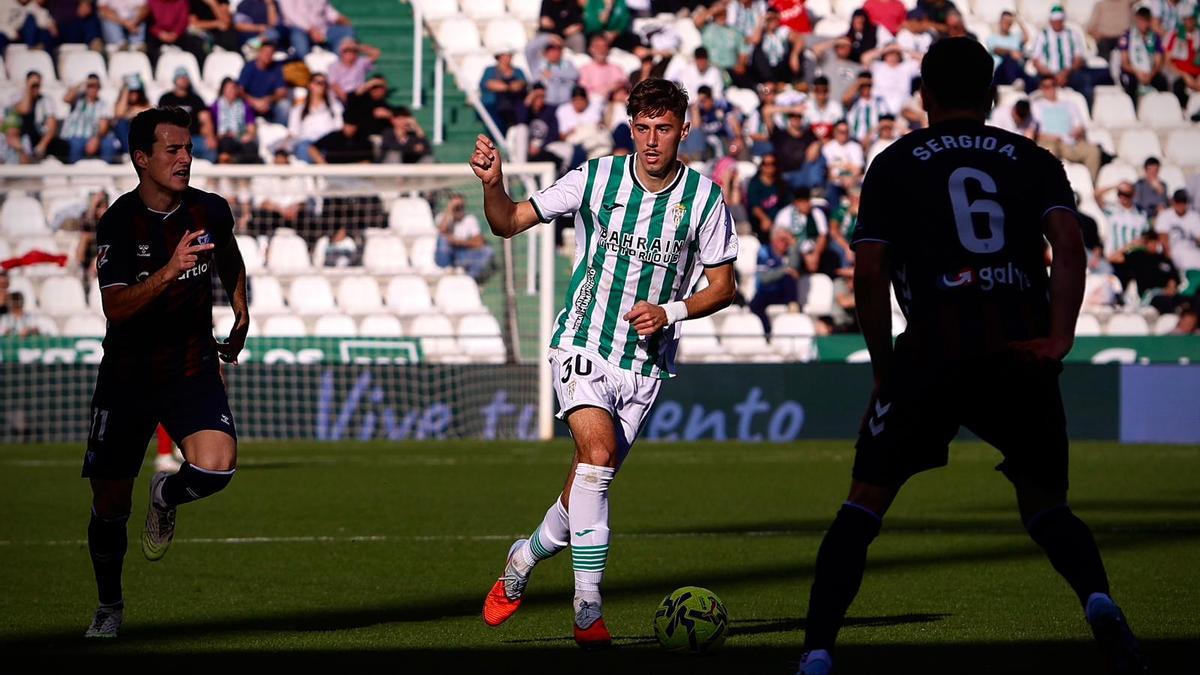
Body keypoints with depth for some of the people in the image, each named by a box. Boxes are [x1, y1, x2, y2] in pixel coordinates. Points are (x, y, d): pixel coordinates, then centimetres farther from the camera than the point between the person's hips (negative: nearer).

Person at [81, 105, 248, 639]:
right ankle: (109, 606, 27)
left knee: (215, 468, -25)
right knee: (110, 505, 2)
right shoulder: (118, 223, -14)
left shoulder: (210, 210, -3)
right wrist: (169, 270, -36)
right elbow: (115, 308, -24)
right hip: (128, 372, -2)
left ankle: (165, 497, 11)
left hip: (192, 365, 2)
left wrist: (241, 314, 21)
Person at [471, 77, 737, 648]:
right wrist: (492, 184, -21)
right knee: (598, 453, -24)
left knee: (591, 482, 4)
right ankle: (588, 609, -21)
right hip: (583, 344, -2)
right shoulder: (595, 178, -5)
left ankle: (522, 561, 34)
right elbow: (509, 224, -1)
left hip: (646, 362, 2)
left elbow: (723, 284, 6)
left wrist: (670, 311, -11)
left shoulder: (704, 198, -3)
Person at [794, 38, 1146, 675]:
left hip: (934, 348, -2)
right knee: (1045, 504, 16)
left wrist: (884, 367, 12)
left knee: (866, 499, 8)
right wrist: (1059, 337, -6)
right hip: (1024, 353, 2)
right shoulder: (1034, 161, 18)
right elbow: (1069, 247, 0)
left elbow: (869, 275, 4)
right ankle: (1098, 598, -13)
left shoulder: (895, 164, 14)